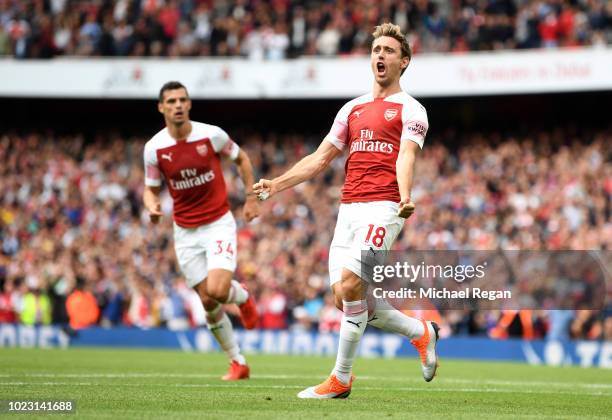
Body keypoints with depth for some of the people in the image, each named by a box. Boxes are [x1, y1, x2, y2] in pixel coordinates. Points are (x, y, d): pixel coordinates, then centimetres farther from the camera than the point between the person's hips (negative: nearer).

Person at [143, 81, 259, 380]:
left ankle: (243, 297, 16)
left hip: (219, 223, -2)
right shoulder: (154, 148, -7)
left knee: (217, 291, -22)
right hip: (185, 230, 2)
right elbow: (151, 189, 4)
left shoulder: (212, 134, -10)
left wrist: (251, 198, 5)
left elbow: (242, 159, 8)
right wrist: (152, 207, -18)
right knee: (208, 302, 0)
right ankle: (238, 363, 17)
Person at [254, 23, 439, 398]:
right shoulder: (352, 109, 21)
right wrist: (276, 184, 14)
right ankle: (421, 332, 20)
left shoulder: (410, 109, 3)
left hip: (382, 207, -7)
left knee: (350, 286, -19)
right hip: (348, 209, 7)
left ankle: (341, 379, -8)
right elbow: (320, 158, 23)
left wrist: (405, 198, -33)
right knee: (344, 295, -1)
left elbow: (406, 157, -14)